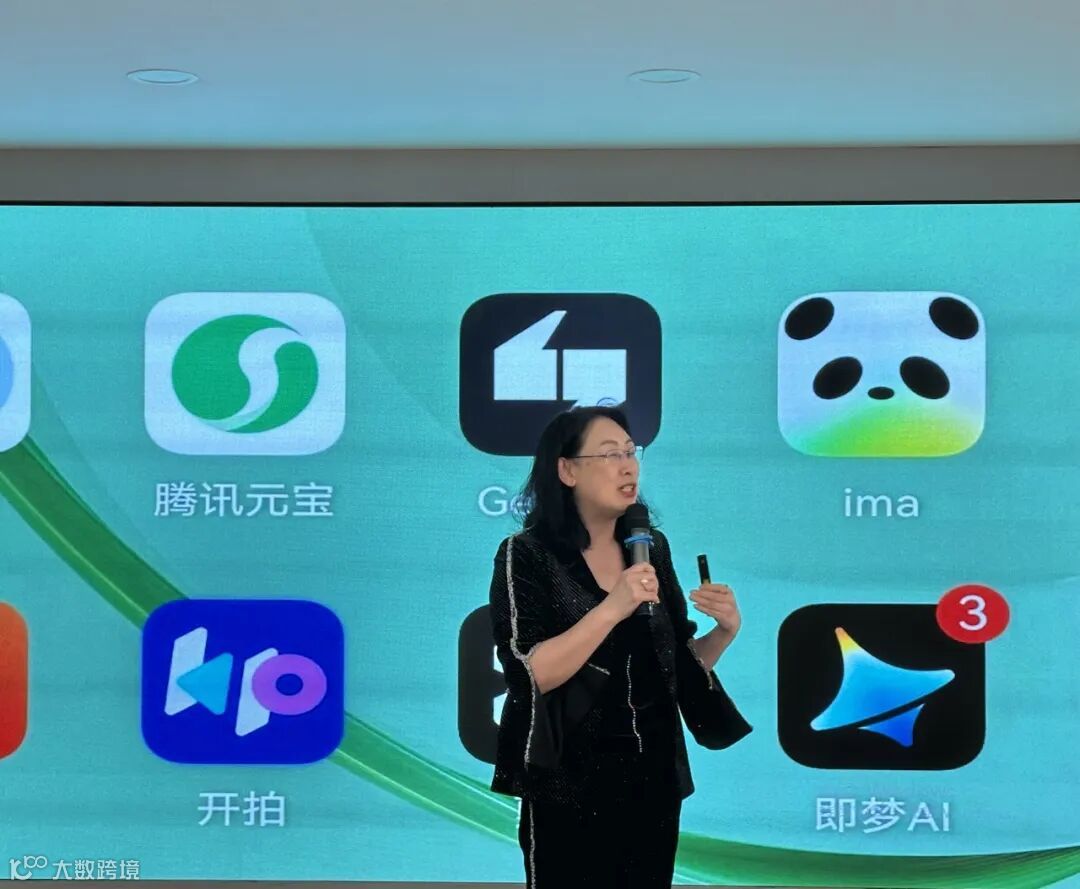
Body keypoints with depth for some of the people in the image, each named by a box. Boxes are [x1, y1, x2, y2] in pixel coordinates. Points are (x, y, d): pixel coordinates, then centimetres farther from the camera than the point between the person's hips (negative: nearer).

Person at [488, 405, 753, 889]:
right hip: (570, 788, -5)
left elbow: (677, 660, 13)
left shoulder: (651, 547, 6)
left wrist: (723, 632, -6)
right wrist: (612, 608, -26)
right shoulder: (527, 554, -9)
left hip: (653, 779, 5)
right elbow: (530, 674, -19)